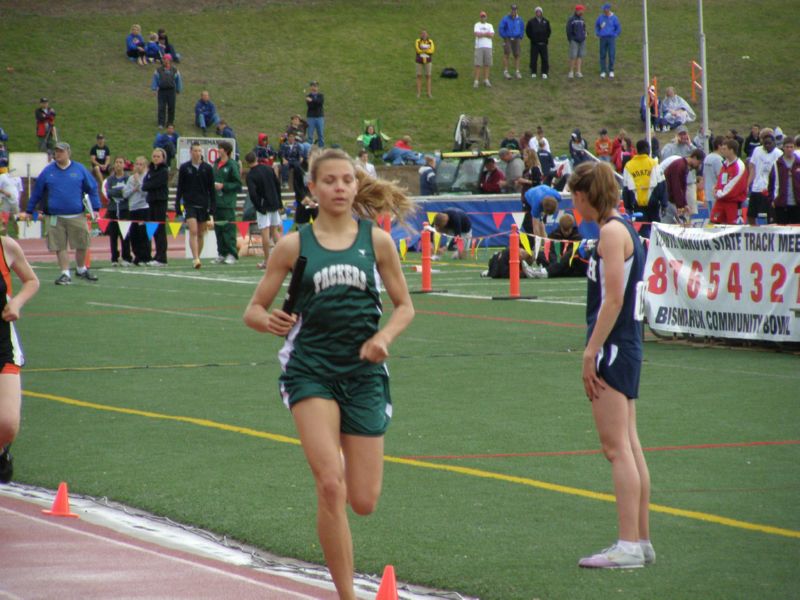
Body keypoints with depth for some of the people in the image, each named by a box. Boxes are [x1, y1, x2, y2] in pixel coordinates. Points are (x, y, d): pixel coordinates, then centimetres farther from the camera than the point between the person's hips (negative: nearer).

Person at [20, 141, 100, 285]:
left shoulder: (80, 170, 3)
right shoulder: (47, 171, 4)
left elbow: (92, 189, 7)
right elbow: (36, 192, 11)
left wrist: (95, 208, 0)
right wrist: (28, 212, 12)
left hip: (77, 217, 0)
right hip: (55, 218, 0)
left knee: (82, 244, 3)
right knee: (60, 246, 0)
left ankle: (81, 269, 24)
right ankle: (65, 273, 8)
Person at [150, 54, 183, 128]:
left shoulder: (175, 71, 5)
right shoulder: (158, 70, 3)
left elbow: (179, 81, 12)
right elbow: (154, 80, 8)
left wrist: (178, 91, 12)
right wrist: (155, 90, 1)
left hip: (171, 91, 1)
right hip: (162, 91, -1)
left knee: (171, 108, 3)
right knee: (161, 107, -6)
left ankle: (170, 123, 14)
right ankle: (161, 124, -3)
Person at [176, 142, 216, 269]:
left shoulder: (207, 168, 5)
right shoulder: (184, 168, 2)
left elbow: (212, 190, 7)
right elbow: (180, 188, 5)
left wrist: (212, 209, 1)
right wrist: (178, 207, 0)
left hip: (203, 205, 2)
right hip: (189, 204, -2)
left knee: (201, 234, 6)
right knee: (193, 231, -15)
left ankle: (197, 258, 18)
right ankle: (195, 259, -22)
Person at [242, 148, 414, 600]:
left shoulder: (377, 241, 4)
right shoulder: (294, 245, 2)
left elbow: (405, 306, 12)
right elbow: (254, 310, 6)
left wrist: (385, 336, -8)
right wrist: (269, 321, -17)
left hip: (363, 371, 2)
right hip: (310, 370, -2)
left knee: (364, 502, 1)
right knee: (331, 487, -18)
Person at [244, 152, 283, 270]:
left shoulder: (250, 176, -13)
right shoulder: (268, 169, 4)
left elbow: (252, 193, -23)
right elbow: (278, 185, 9)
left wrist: (258, 206, -10)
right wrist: (279, 203, 15)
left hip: (263, 206, -6)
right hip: (274, 204, 6)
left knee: (265, 233, -3)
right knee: (274, 230, 14)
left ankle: (267, 260, 0)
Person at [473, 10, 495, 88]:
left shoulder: (489, 25, 15)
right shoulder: (477, 25, 7)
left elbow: (492, 35, -1)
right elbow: (477, 34, -10)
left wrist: (482, 34, -5)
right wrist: (486, 34, -4)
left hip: (488, 47, 3)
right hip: (479, 47, -3)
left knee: (487, 64, 2)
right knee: (478, 64, -7)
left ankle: (486, 80, 10)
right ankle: (476, 81, -7)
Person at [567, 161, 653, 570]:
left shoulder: (612, 231, -13)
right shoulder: (624, 229, 16)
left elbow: (613, 298, -19)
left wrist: (591, 353, -19)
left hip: (613, 348, -10)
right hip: (626, 348, 10)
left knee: (617, 447, -10)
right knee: (628, 446, 13)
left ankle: (629, 546, -11)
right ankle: (641, 541, 17)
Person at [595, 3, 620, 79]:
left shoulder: (614, 18, -3)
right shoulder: (601, 17, 4)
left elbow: (619, 29, 3)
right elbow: (596, 25, 18)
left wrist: (614, 36, -4)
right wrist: (598, 34, 8)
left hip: (611, 38, -2)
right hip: (603, 39, 2)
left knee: (611, 55, -4)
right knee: (602, 55, 2)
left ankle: (611, 71, 6)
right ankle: (603, 72, 8)